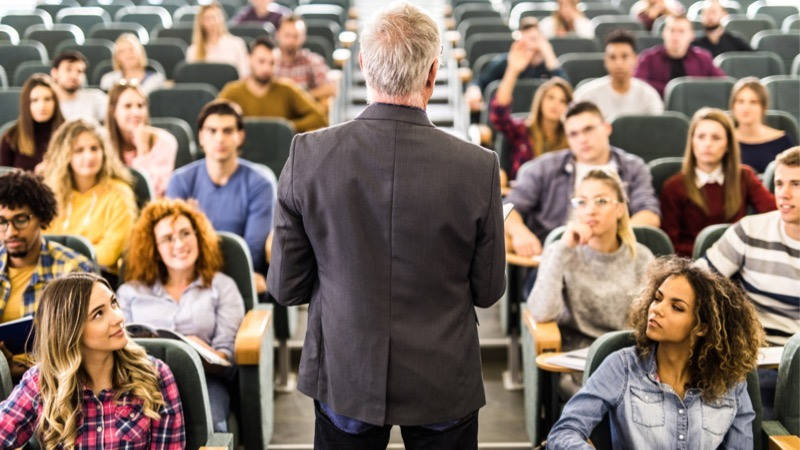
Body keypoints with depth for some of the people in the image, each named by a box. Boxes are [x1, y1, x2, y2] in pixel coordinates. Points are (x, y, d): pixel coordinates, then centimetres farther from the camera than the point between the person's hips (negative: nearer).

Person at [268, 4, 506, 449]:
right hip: (443, 386, -1)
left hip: (344, 378, 1)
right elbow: (488, 291, -6)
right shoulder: (478, 166, -17)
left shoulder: (308, 155, -15)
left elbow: (285, 286, -8)